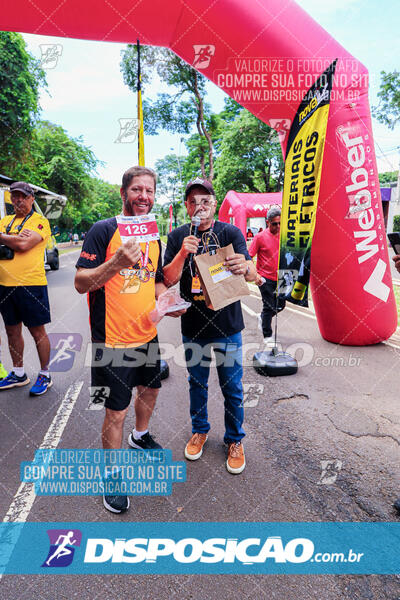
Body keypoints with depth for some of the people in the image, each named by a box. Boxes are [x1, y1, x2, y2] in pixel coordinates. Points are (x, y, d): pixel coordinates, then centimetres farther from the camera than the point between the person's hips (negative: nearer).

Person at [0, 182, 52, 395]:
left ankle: (45, 375, 17)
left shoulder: (40, 221, -4)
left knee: (37, 332, 2)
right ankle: (18, 374, 30)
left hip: (31, 284, -6)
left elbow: (24, 244, -18)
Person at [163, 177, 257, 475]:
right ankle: (200, 430, 43)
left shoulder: (231, 232, -7)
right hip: (193, 326, 2)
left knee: (232, 387, 9)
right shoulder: (178, 237, -1)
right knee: (197, 382, 18)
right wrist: (183, 253, -26)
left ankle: (235, 439, 33)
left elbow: (253, 275, -17)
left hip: (227, 325, -1)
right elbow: (168, 280, -8)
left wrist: (245, 267, -41)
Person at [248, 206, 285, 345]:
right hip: (265, 278, -5)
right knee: (269, 307, -1)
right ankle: (267, 336, 16)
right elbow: (248, 257, -8)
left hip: (279, 278, 5)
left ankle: (263, 317, 41)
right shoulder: (260, 237, -10)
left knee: (281, 305, 12)